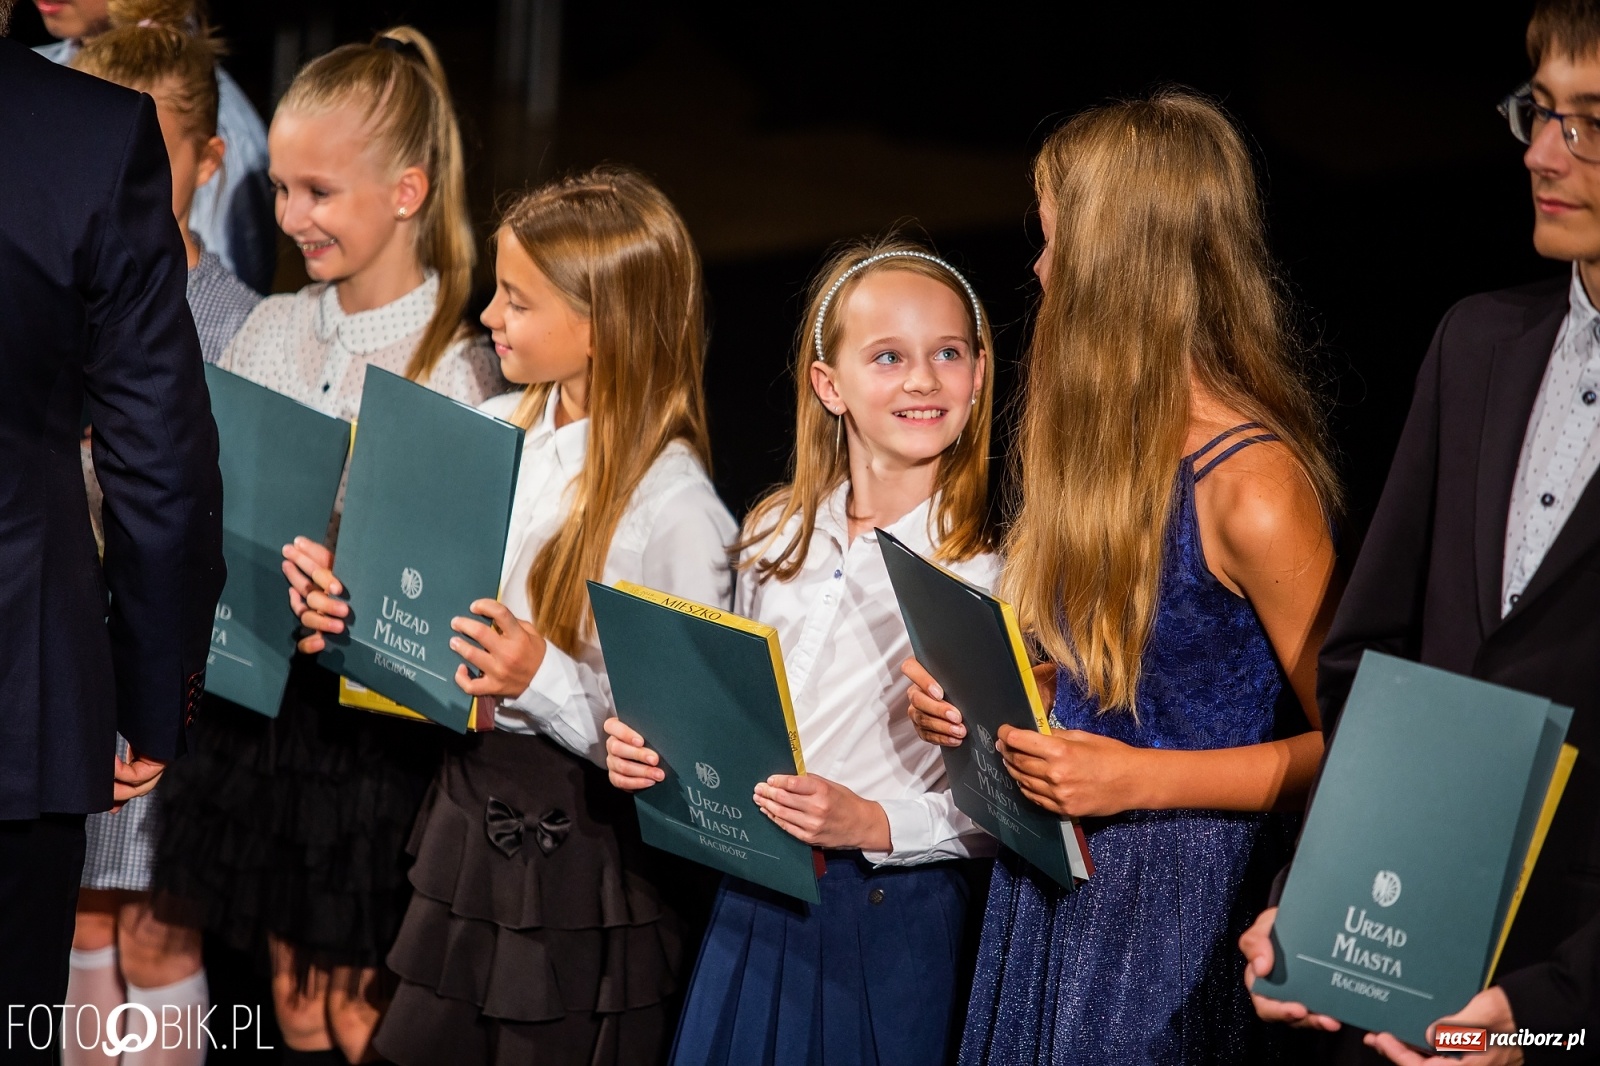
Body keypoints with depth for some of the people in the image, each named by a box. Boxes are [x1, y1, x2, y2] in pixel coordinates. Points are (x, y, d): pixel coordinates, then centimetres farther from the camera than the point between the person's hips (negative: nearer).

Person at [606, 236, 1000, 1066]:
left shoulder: (993, 566, -12)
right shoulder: (775, 535, 7)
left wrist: (875, 824, -24)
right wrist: (648, 750, 1)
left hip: (889, 916, -5)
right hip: (750, 906, 5)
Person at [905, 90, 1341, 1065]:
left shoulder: (1253, 485, -20)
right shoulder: (1100, 441, 7)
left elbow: (1345, 748, -17)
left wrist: (1143, 777, -22)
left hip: (1180, 900, -8)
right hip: (1050, 877, 8)